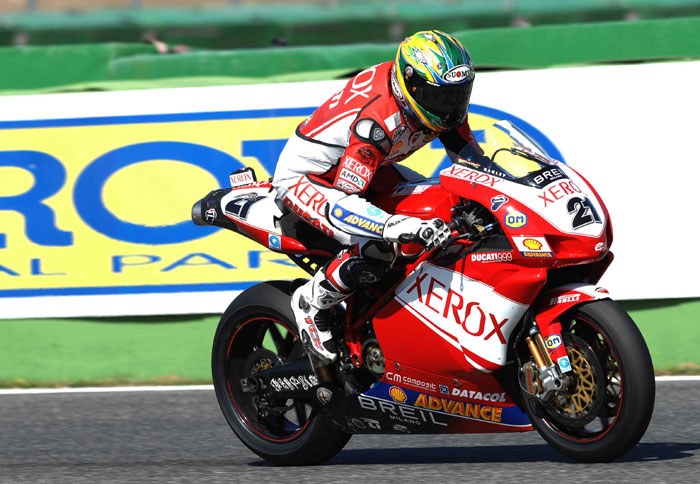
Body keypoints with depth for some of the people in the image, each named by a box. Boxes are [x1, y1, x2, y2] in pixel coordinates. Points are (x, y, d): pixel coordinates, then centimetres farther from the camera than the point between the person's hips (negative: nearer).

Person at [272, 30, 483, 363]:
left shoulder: (434, 97, -12)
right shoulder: (377, 121, -38)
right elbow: (344, 200, -41)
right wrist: (410, 227, -52)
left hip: (354, 168, 9)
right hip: (303, 177, -9)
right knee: (374, 251, -31)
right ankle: (311, 302, -5)